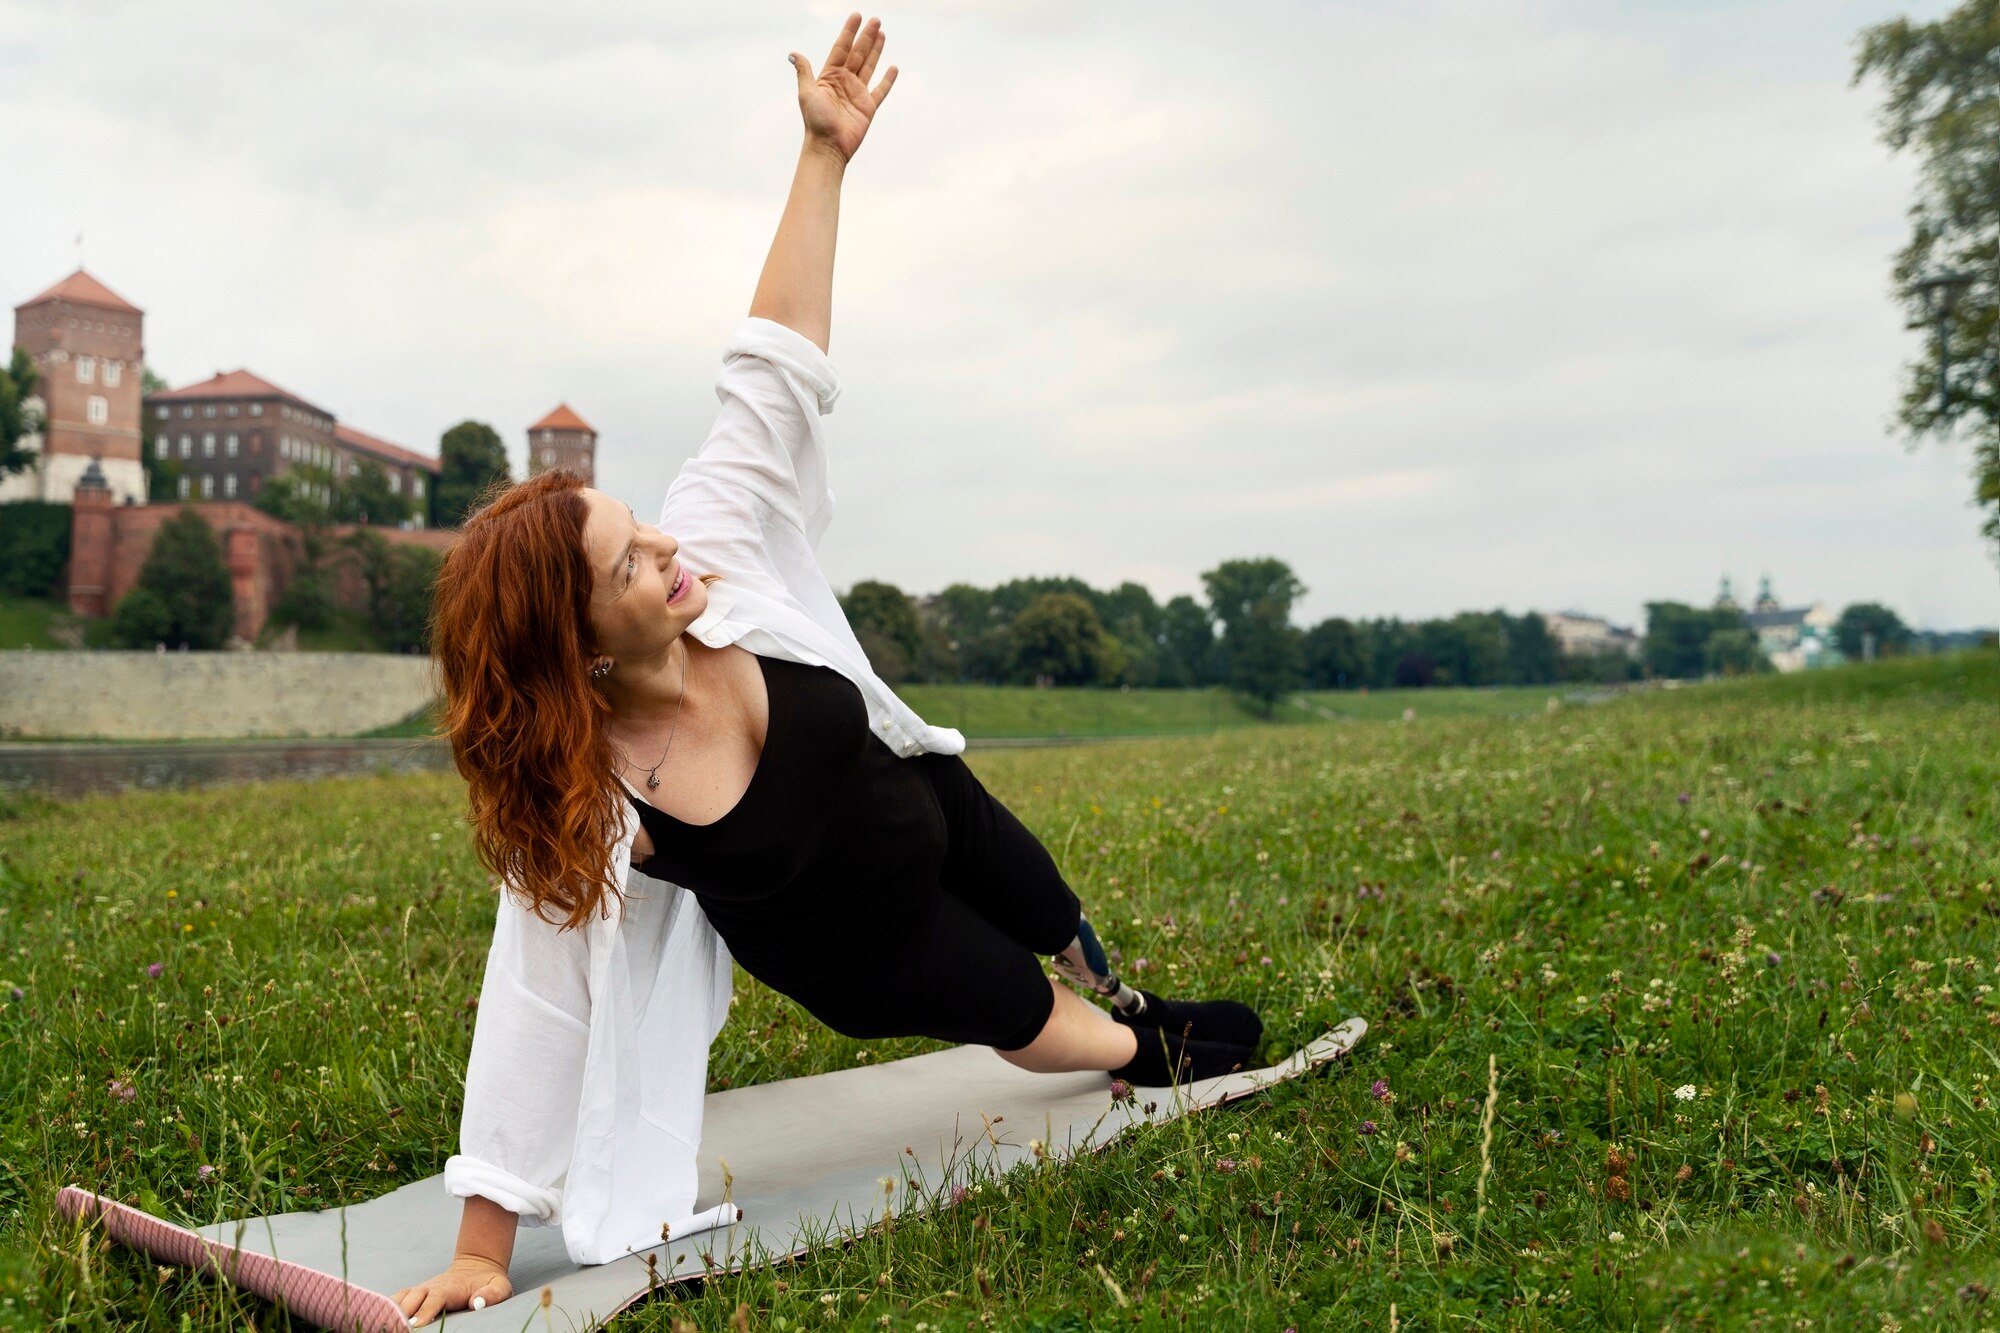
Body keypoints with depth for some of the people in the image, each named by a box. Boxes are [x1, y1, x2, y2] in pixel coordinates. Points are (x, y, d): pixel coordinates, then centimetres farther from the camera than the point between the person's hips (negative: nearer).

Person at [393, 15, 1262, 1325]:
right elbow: (533, 1013, -32)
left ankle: (1132, 1002, 67)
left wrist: (825, 156, -33)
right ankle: (1155, 1056, 53)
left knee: (1051, 918, 30)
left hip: (920, 801, 4)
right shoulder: (573, 809, -38)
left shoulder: (713, 552, -32)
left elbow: (778, 370, -29)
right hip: (855, 940, -4)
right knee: (1019, 1014, 17)